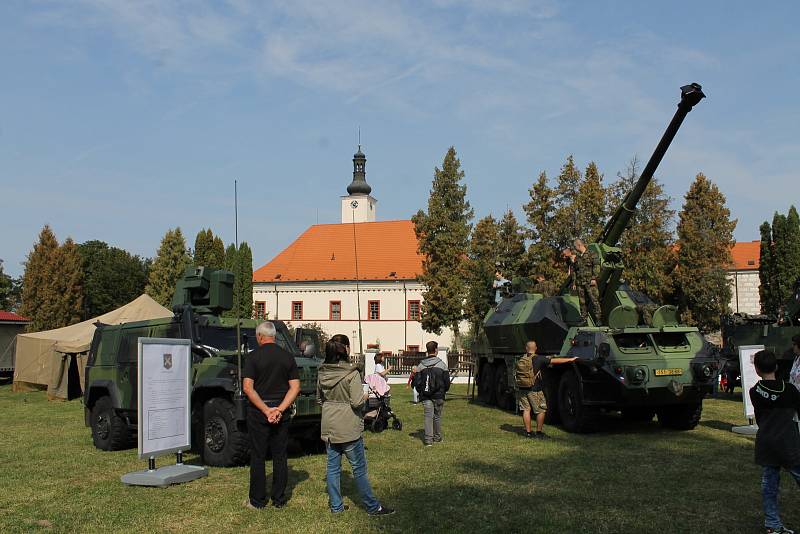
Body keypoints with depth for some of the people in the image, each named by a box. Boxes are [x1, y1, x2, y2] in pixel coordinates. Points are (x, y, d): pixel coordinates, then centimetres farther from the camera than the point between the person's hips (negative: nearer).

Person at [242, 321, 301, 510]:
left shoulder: (254, 356, -8)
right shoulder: (287, 357, 3)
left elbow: (248, 388, -15)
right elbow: (295, 387, -2)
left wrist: (266, 410, -14)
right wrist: (280, 409, -8)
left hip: (258, 411, -3)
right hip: (282, 413, 3)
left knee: (257, 456, 6)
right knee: (280, 456, 10)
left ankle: (257, 500, 12)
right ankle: (279, 500, 15)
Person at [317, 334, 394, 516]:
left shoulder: (322, 373, 2)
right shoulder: (351, 373, -18)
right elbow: (357, 402, -20)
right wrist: (365, 395, -1)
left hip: (329, 428, 6)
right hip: (349, 428, -6)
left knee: (333, 467, 13)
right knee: (359, 469, 3)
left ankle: (336, 506, 20)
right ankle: (372, 507, 12)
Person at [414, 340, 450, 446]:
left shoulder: (421, 366, -1)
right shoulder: (442, 365, -4)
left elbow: (417, 382, 1)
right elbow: (447, 381, 0)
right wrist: (443, 391, 17)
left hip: (426, 397, 1)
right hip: (438, 396, 0)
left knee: (428, 417, 1)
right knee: (437, 417, 12)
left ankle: (428, 440, -5)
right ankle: (437, 438, 22)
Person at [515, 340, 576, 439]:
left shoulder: (521, 359, 4)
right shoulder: (538, 359, -10)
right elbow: (555, 361, -8)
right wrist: (570, 359, 1)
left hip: (522, 389, 5)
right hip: (534, 390, -4)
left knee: (526, 410, 10)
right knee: (541, 410, 7)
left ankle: (528, 432, 11)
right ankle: (539, 432, 11)